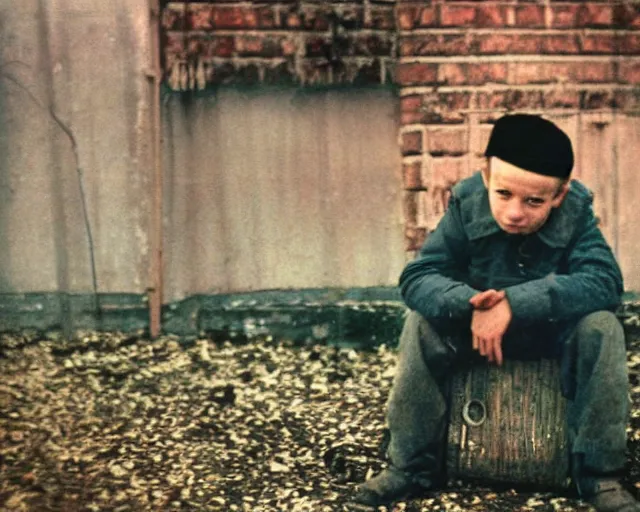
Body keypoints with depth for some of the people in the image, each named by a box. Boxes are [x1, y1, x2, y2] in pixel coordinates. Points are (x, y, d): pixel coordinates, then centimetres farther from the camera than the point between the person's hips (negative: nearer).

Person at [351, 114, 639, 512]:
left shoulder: (576, 213, -22)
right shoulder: (467, 204, -20)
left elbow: (604, 283, -37)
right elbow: (416, 277, -24)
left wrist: (514, 302, -48)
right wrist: (470, 304, -47)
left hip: (554, 329, -1)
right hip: (475, 325, 1)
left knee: (602, 328, -31)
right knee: (422, 323, -25)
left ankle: (600, 474, -21)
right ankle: (412, 466, -14)